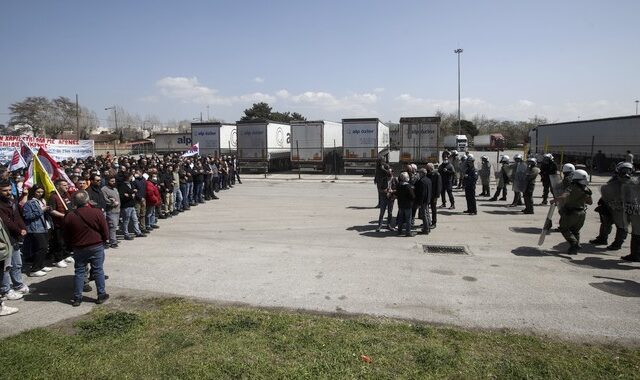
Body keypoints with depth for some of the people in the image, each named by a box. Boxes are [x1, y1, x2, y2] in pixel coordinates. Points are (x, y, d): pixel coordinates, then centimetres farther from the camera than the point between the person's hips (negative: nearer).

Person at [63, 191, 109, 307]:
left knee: (79, 272, 12)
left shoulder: (69, 217, -6)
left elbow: (67, 237, 2)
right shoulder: (97, 213, -13)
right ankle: (101, 295, 14)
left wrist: (72, 246, 19)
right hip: (97, 247, -1)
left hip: (78, 249, 2)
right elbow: (105, 231, -7)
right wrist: (104, 241, 11)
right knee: (98, 271, 8)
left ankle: (77, 298, 15)